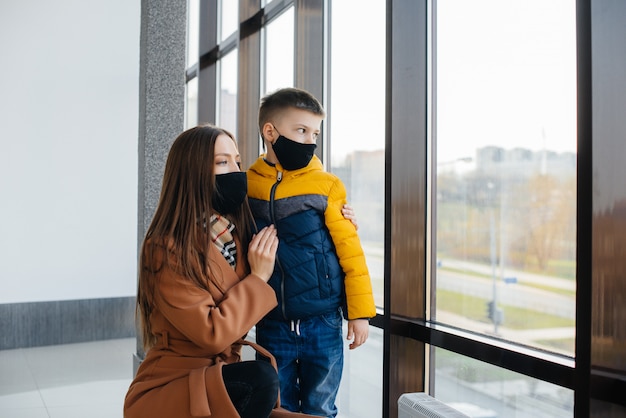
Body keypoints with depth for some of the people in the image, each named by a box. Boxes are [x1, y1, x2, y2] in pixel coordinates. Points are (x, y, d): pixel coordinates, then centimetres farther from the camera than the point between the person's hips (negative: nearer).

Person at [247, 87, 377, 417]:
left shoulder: (326, 185, -7)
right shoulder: (246, 186, -1)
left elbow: (350, 251, -5)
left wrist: (360, 312, -5)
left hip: (322, 324, -1)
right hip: (272, 326, 2)